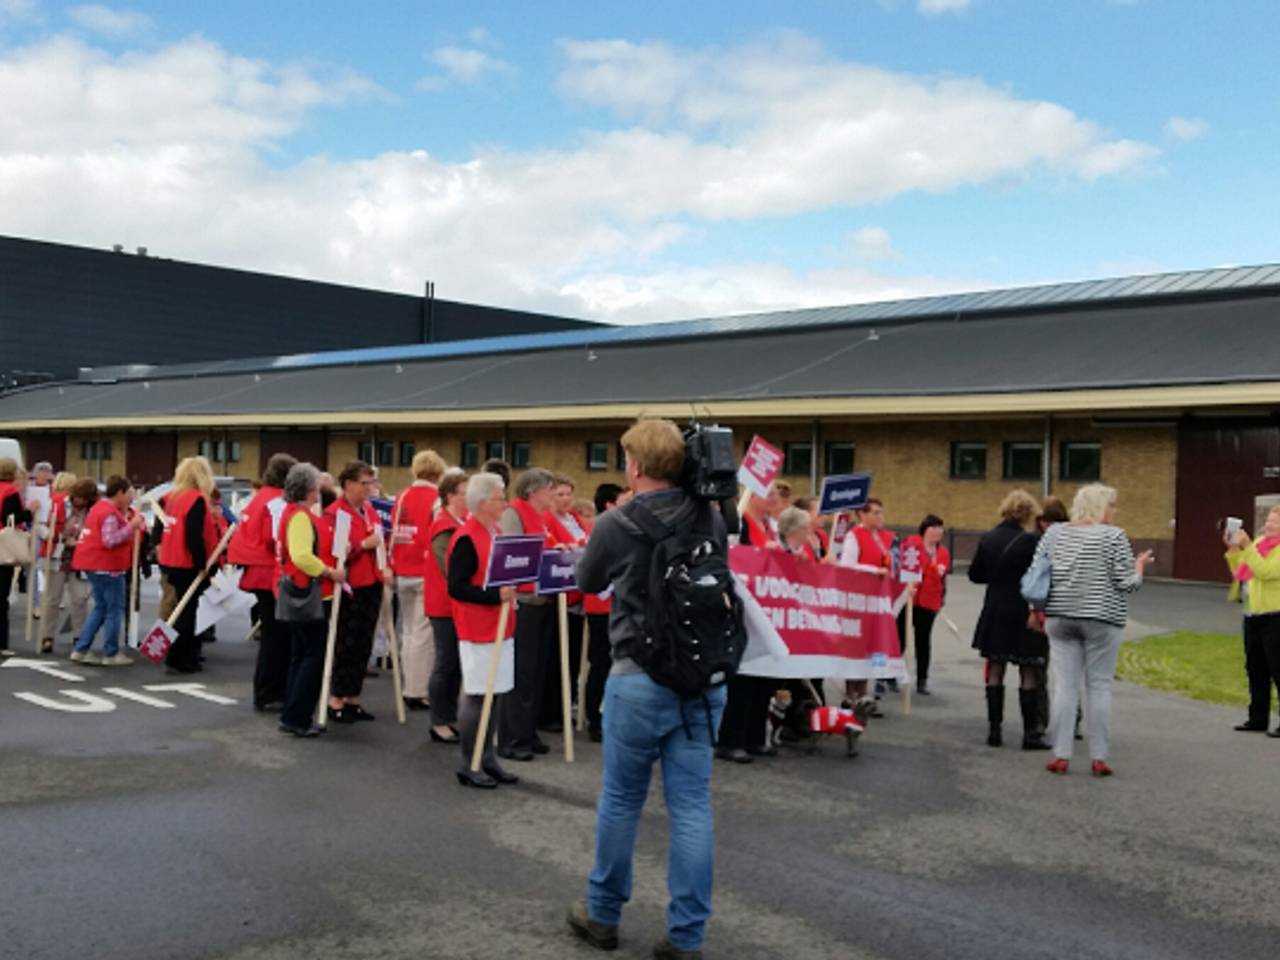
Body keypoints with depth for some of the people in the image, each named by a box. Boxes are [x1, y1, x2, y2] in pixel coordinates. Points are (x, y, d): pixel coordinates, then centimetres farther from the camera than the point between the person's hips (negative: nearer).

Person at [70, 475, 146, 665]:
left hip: (96, 564, 10)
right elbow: (110, 541, -25)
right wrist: (131, 526, -23)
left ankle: (81, 650, 13)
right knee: (114, 609, -1)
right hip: (106, 565, -10)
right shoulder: (110, 513, -18)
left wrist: (127, 519, 8)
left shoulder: (100, 507, 14)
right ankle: (111, 654, 4)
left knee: (101, 608, 16)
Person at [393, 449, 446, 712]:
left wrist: (394, 567, 15)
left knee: (408, 632, 15)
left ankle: (409, 689, 20)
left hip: (402, 574, 6)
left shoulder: (401, 499, 8)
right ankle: (417, 692, -1)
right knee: (423, 634, -2)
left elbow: (394, 535, 11)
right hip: (427, 574, -6)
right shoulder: (437, 500, -11)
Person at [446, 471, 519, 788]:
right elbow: (456, 588, -21)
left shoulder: (496, 534, 12)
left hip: (500, 628, 9)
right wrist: (496, 595, -26)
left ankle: (487, 759, 22)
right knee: (477, 697, -2)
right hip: (478, 631, -9)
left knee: (496, 696, 12)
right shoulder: (466, 539, -16)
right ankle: (469, 765, 9)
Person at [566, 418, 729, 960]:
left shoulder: (616, 524, -11)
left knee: (620, 801, 13)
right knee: (691, 805, 7)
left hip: (640, 678, -3)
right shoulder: (712, 521, 0)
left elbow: (587, 583, 9)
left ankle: (603, 914, 30)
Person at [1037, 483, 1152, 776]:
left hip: (1060, 618, 4)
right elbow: (1127, 583, -8)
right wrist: (1140, 565, 10)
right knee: (1099, 686, 3)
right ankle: (1099, 758, 5)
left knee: (1065, 685, 4)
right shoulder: (1114, 536, -6)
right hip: (1101, 619, -3)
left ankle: (1060, 755, 2)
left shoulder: (1055, 532, 6)